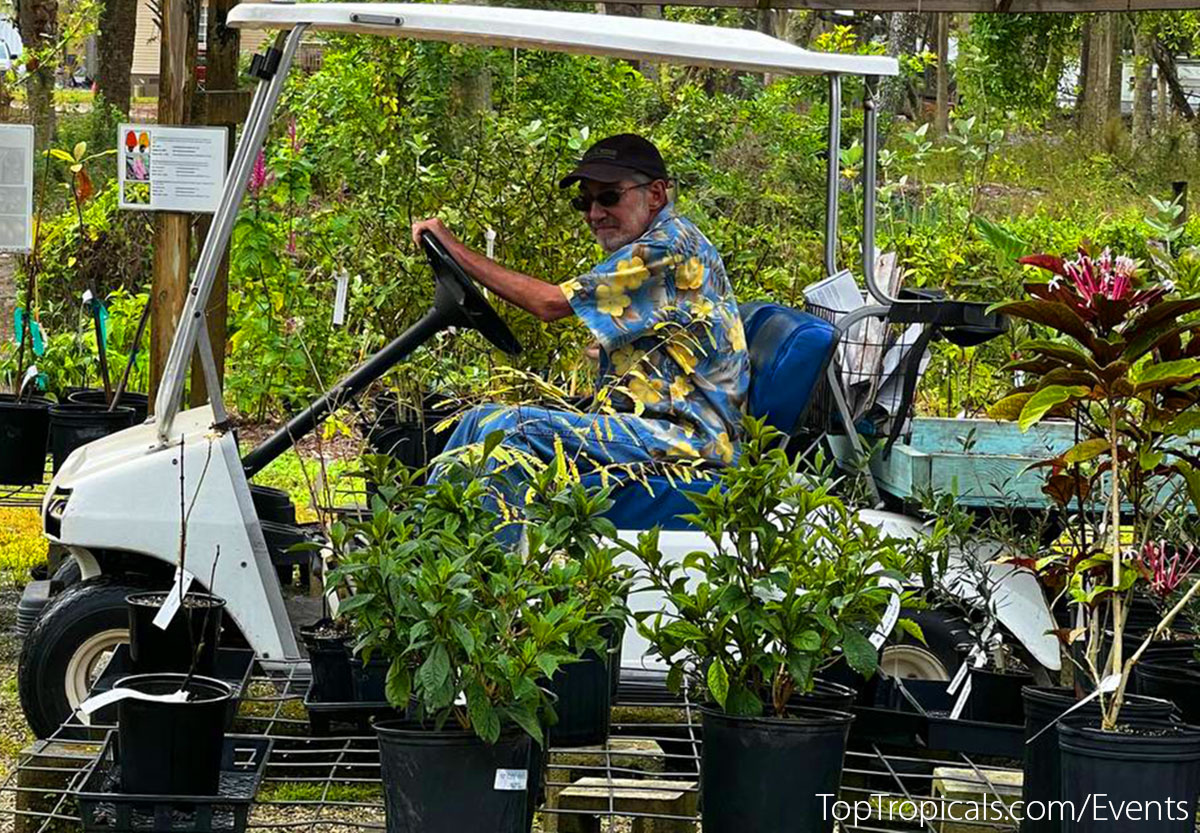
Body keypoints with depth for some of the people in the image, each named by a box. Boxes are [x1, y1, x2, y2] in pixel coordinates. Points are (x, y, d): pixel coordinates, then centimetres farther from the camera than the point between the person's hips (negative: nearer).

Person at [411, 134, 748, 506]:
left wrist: (456, 249, -6)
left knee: (509, 426, -24)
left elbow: (550, 302, -14)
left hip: (685, 440, -10)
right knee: (482, 419, 5)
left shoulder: (672, 246, -11)